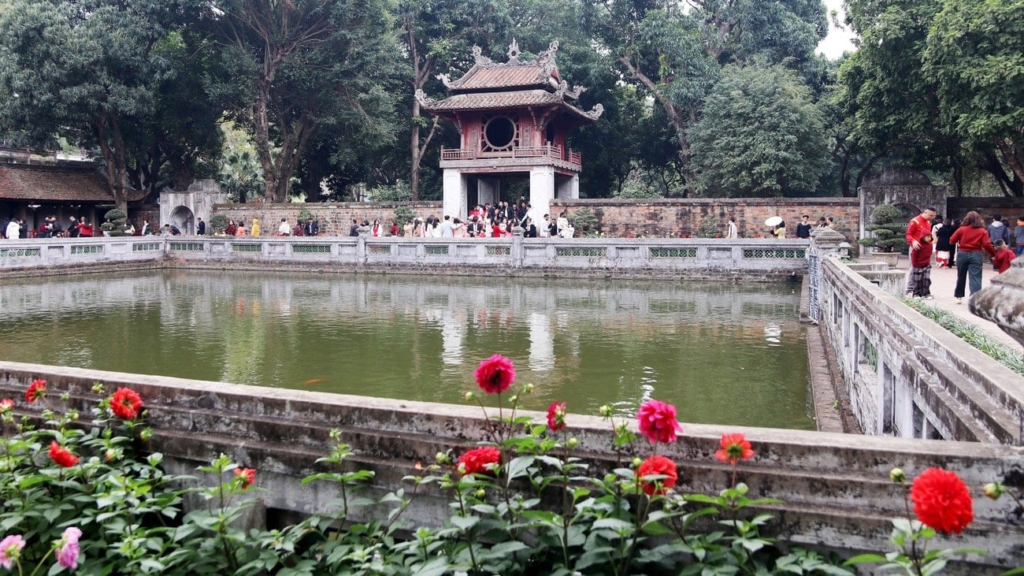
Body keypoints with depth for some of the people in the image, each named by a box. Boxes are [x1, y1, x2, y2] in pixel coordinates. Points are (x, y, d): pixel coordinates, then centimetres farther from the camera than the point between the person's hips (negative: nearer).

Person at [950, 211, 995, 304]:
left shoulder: (962, 229, -1)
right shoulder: (983, 231, -1)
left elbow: (952, 240, 0)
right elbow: (987, 245, -8)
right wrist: (993, 254, 5)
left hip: (962, 254, 1)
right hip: (976, 255, -1)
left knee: (961, 276, 17)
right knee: (975, 278, -5)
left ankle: (959, 296, 27)